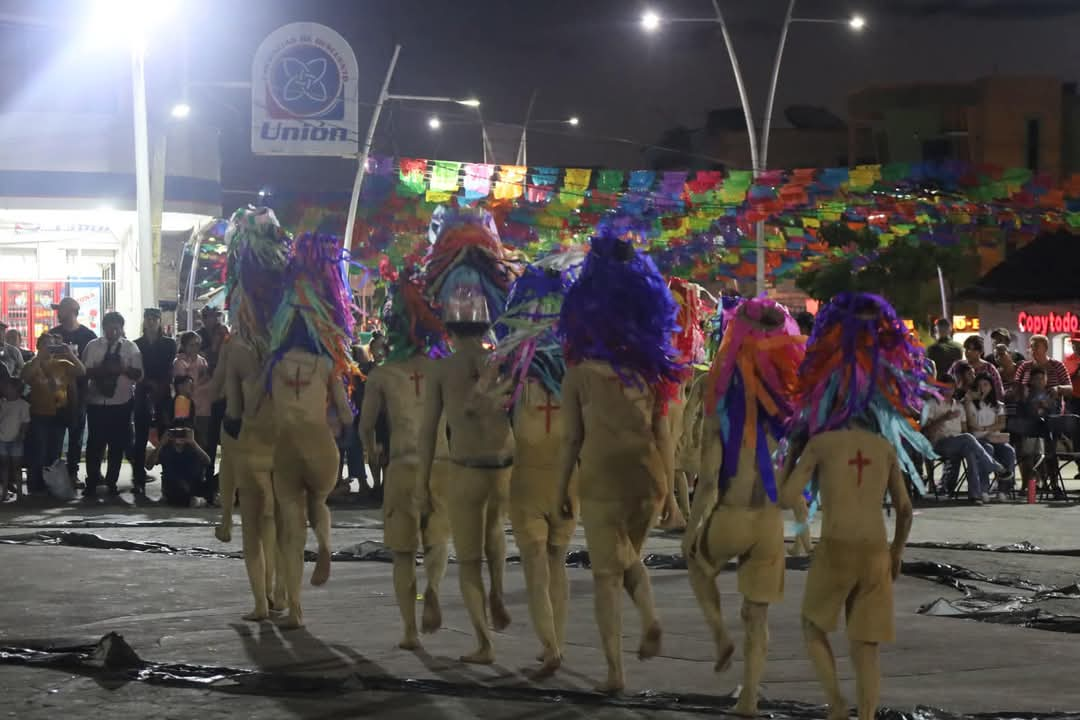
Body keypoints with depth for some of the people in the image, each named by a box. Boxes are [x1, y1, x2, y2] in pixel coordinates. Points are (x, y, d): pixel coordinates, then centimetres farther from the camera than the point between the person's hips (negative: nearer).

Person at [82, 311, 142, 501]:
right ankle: (92, 484, 6)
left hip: (122, 403, 1)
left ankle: (111, 482, 19)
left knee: (118, 444, 8)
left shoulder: (130, 348, 3)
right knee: (95, 443, -2)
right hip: (97, 402, -1)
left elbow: (138, 374, -3)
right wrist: (102, 370, -22)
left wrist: (124, 369, -22)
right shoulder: (93, 346, 2)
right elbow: (85, 371, -5)